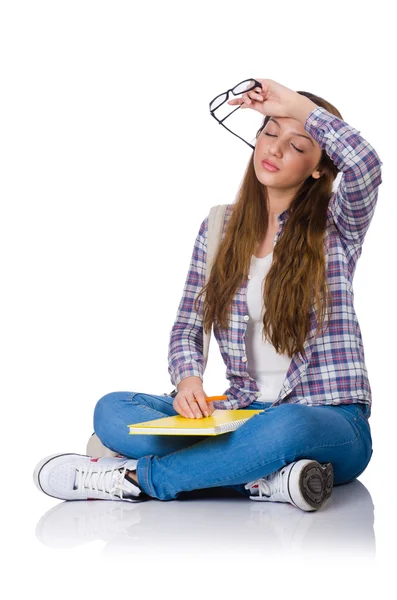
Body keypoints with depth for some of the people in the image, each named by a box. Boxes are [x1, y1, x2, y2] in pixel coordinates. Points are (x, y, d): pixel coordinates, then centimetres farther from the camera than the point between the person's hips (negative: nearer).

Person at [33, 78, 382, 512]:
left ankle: (136, 479, -20)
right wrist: (188, 379, -13)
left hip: (331, 423, -4)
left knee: (285, 427, -41)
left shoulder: (335, 226, 0)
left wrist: (295, 102, -12)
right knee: (111, 410, -17)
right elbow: (187, 328, 9)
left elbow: (366, 165, -23)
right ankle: (269, 479, -30)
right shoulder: (219, 227, 10)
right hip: (245, 412, 4)